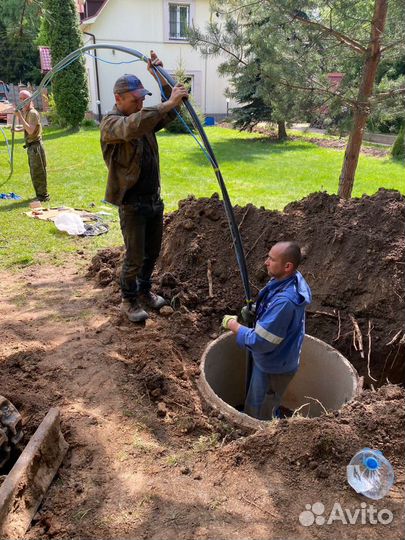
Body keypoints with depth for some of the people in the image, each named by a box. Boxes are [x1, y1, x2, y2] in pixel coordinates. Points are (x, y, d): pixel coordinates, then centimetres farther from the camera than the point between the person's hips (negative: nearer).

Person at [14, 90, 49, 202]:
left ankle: (43, 195, 4)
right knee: (34, 172, 14)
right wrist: (18, 129, 10)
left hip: (35, 145, -9)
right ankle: (39, 194, 24)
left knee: (38, 172, -4)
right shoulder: (24, 112, 13)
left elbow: (30, 130, -25)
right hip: (31, 146, 9)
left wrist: (20, 116, -26)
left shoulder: (33, 113, -15)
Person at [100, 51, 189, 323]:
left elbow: (172, 111, 9)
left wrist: (159, 76, 0)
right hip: (132, 202, -7)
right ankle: (129, 300, 21)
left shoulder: (145, 119, 10)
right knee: (135, 257, 0)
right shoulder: (111, 122, -12)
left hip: (154, 197, 7)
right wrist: (168, 103, -38)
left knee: (153, 252, 17)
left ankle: (144, 290, 37)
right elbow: (132, 128, -35)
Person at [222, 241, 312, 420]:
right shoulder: (292, 279, -10)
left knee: (261, 415, 17)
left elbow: (260, 343, -33)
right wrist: (256, 311, -5)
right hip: (270, 360, 9)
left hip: (273, 367, -9)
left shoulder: (284, 301, -40)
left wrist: (233, 325, -20)